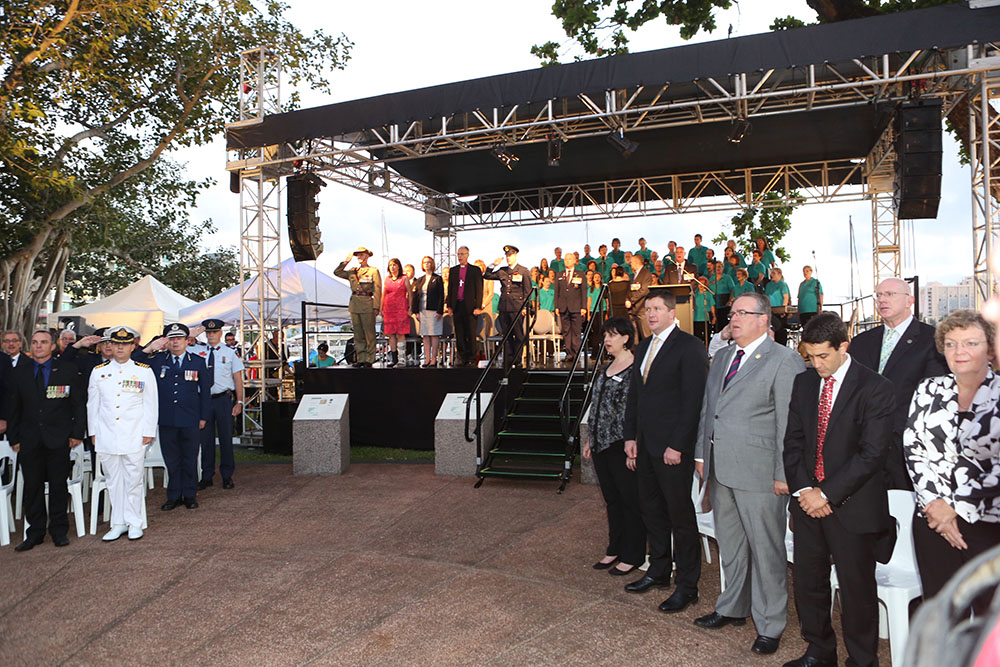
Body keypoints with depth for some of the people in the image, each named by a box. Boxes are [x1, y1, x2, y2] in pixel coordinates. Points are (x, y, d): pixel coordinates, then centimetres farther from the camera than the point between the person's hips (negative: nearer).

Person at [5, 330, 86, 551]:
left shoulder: (68, 370, 0)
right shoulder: (19, 372, 7)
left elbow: (79, 404, 1)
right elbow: (13, 408, 9)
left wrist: (77, 432, -5)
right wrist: (14, 438, 4)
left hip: (59, 439, -2)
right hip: (29, 439, 2)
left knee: (58, 485, 5)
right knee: (32, 486, 6)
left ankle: (59, 530, 17)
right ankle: (35, 532, 17)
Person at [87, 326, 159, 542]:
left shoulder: (144, 371, 2)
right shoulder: (98, 371, 8)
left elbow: (151, 404, 2)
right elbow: (92, 404, 13)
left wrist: (148, 431, -2)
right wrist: (93, 432, 10)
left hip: (134, 437, -2)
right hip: (106, 436, 2)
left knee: (134, 480, 2)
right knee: (113, 480, 8)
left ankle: (134, 522, 13)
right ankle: (118, 523, 18)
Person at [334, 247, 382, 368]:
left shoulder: (373, 271, 3)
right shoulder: (352, 272, 17)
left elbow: (377, 290, -3)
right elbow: (336, 272, 19)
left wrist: (376, 307, -11)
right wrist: (346, 262, 9)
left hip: (367, 304, -5)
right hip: (354, 304, 5)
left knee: (369, 334, -3)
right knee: (358, 334, 7)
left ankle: (369, 360, 1)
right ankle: (361, 359, 13)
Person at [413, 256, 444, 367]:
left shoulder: (437, 279, 0)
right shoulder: (420, 280, 15)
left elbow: (441, 296, -5)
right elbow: (416, 296, 13)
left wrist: (439, 311, -13)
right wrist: (416, 311, 5)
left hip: (433, 311, -5)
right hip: (422, 311, 5)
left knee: (434, 335, -3)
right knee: (425, 335, 5)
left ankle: (434, 359, 0)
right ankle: (427, 359, 8)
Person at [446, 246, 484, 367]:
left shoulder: (475, 270, 2)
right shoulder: (453, 270, 14)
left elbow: (479, 289, -1)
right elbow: (450, 288, 15)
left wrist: (478, 307, -9)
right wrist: (449, 306, 8)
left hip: (470, 306, -4)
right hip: (457, 306, 4)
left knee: (471, 335, -1)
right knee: (459, 335, 5)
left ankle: (471, 359, 6)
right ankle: (462, 358, 12)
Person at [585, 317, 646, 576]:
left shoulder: (636, 369, -11)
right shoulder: (606, 369, 14)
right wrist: (589, 439, 16)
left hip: (622, 445, -8)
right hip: (602, 445, 8)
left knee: (630, 500, 4)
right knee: (612, 499, 16)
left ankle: (632, 556, 15)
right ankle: (614, 550, 27)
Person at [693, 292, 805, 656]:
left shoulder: (784, 361, -9)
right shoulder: (721, 357, 14)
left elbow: (789, 423, -12)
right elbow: (707, 408, 19)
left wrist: (783, 474, -14)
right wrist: (702, 454, 15)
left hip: (758, 474, -7)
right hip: (721, 470, 7)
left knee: (766, 550, 5)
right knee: (729, 544, 19)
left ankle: (769, 625, 21)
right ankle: (733, 607, 37)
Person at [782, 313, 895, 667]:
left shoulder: (875, 388, -11)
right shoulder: (804, 382, 6)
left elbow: (872, 453, -15)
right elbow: (793, 440, 7)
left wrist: (827, 493, -16)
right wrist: (803, 488, -6)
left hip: (852, 504, -5)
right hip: (808, 500, 5)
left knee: (856, 588, 8)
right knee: (807, 581, 14)